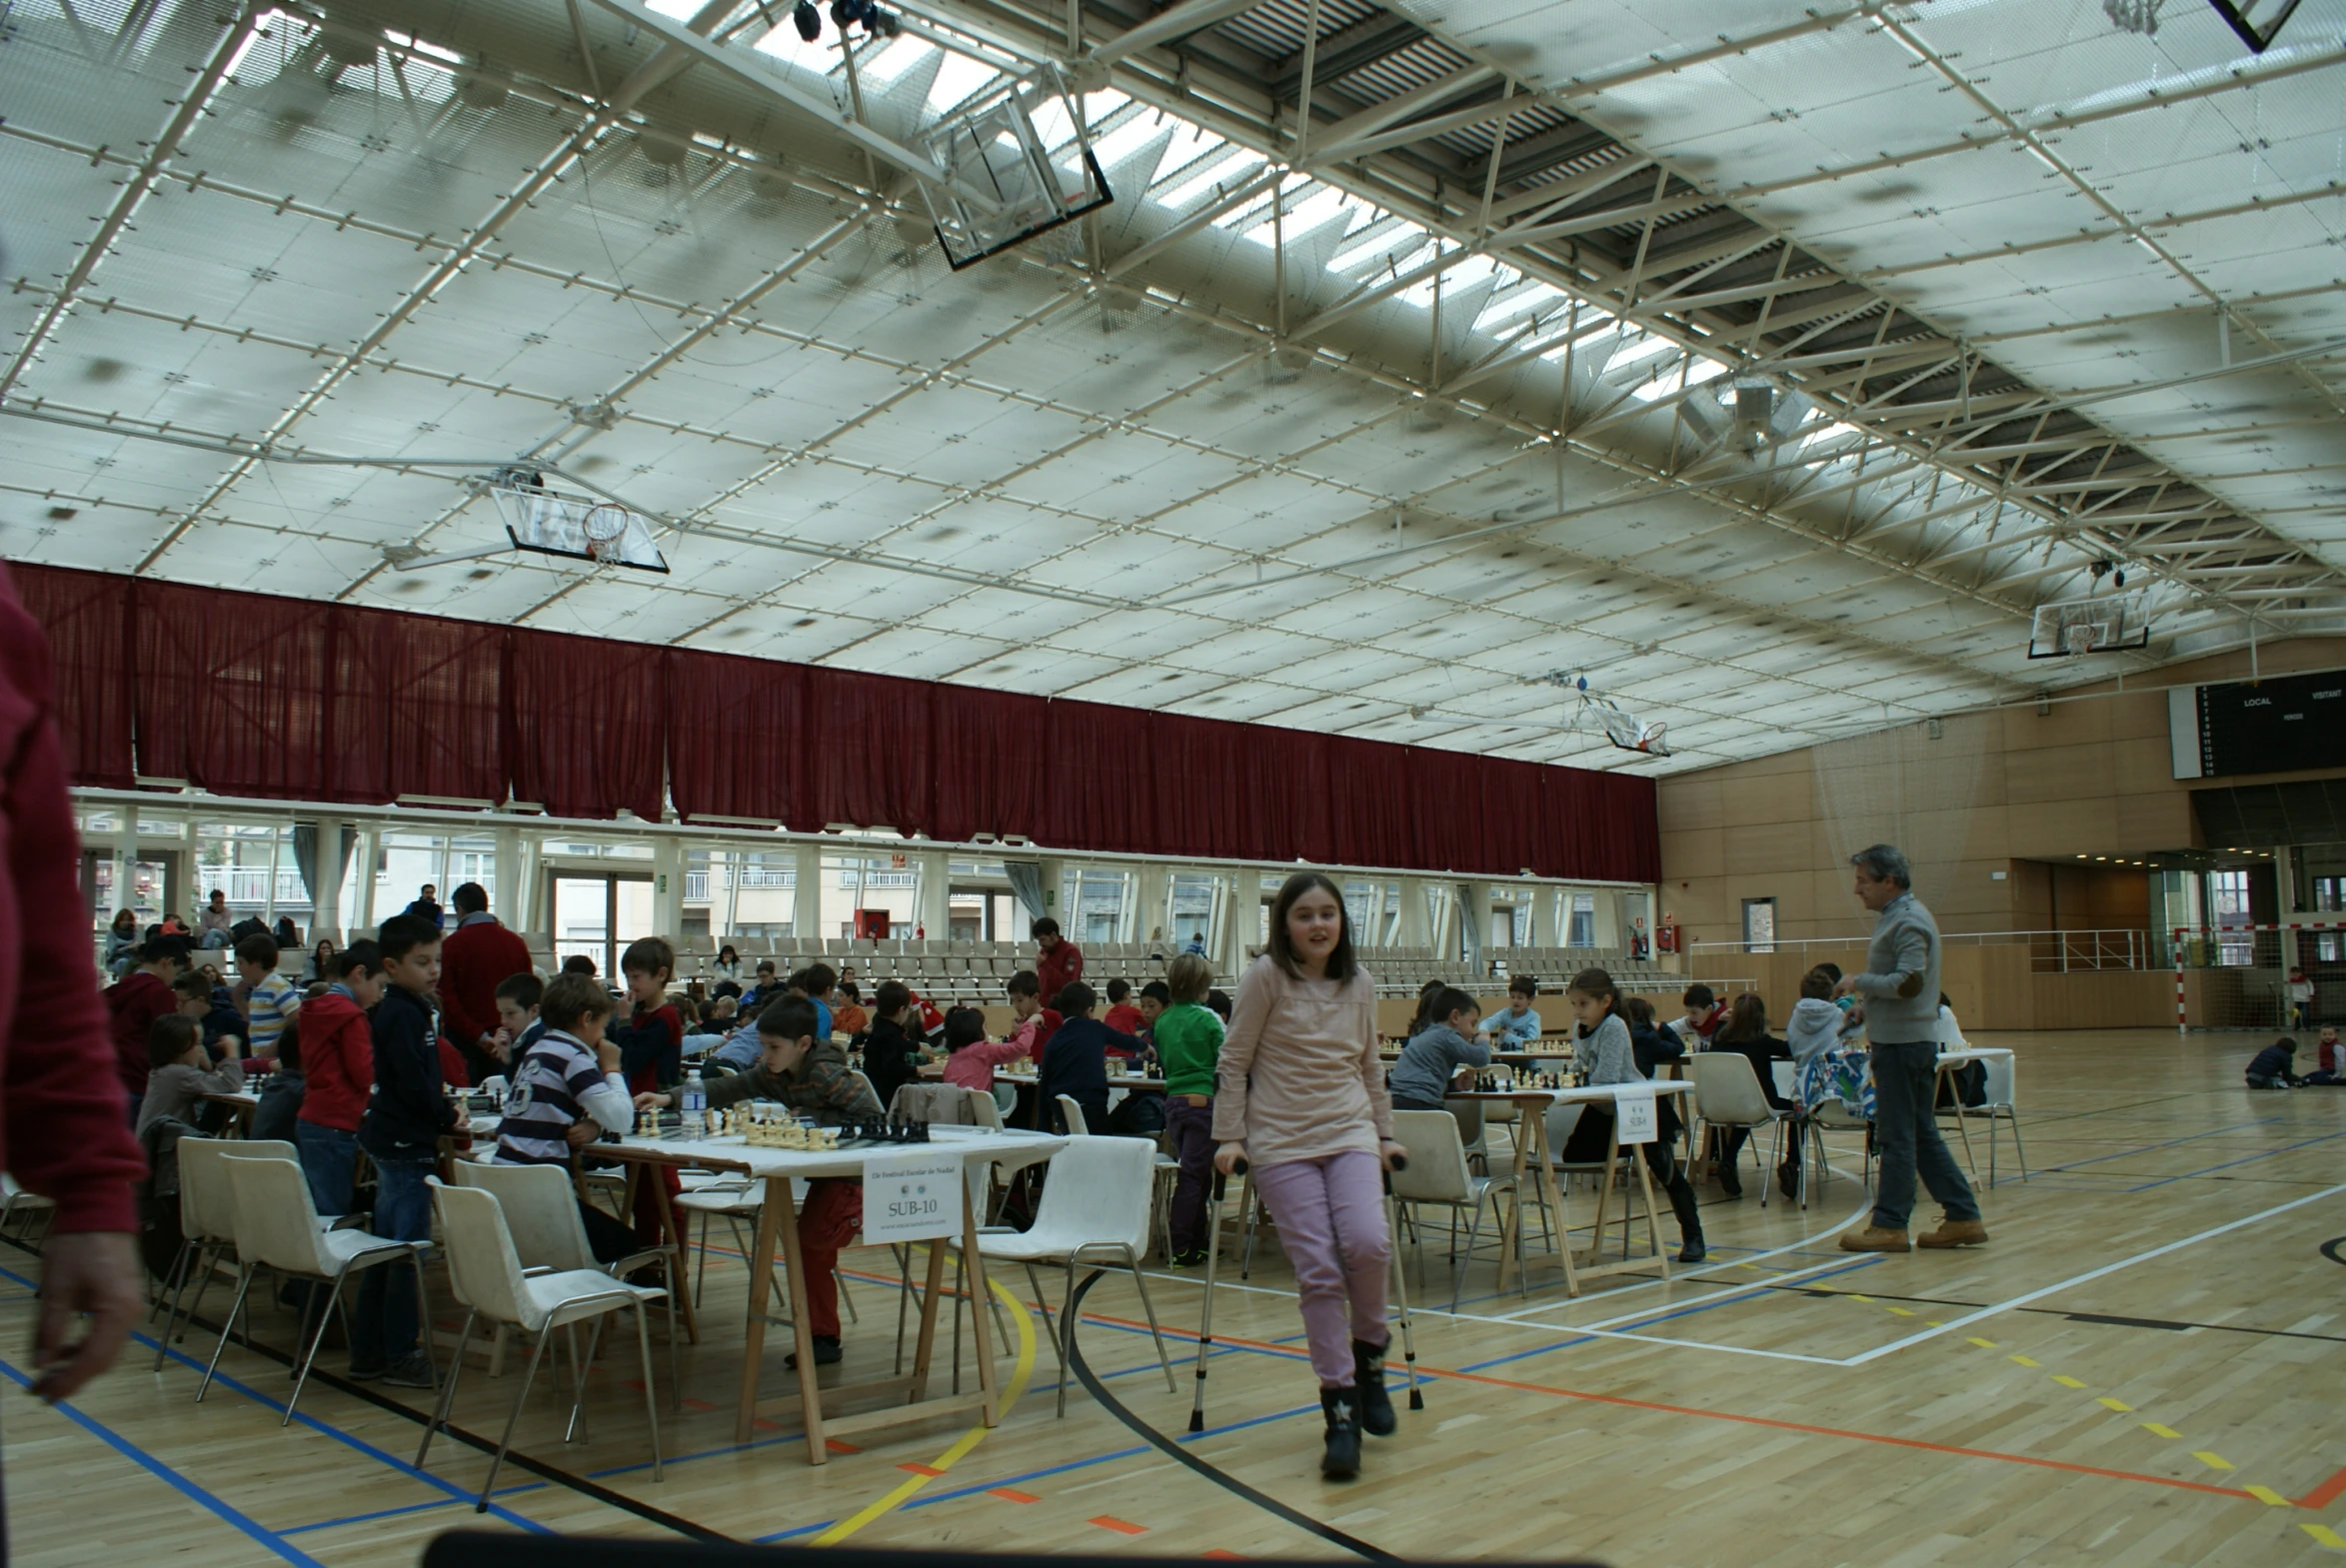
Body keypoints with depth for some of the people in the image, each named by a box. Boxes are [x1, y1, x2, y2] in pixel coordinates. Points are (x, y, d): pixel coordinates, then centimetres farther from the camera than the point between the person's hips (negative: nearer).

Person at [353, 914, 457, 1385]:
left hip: (392, 1139, 10)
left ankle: (367, 1351, 23)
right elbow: (415, 1085, -21)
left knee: (385, 1247, 15)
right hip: (406, 1142, -10)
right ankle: (399, 1355, 6)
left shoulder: (402, 1009, 13)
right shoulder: (403, 1014, -16)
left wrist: (443, 1108, 7)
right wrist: (447, 1115, -8)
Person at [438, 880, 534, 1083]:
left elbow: (447, 999, -12)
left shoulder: (452, 944, -7)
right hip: (505, 1040, 3)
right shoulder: (516, 942, 2)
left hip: (463, 1037, -3)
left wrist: (478, 1035, -14)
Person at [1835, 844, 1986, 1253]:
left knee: (1897, 1137, -3)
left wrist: (1859, 982, -15)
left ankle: (1890, 1226, 3)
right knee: (1922, 1135, 13)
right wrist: (1864, 1004, 12)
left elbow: (1909, 982, -24)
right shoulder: (1896, 917, 16)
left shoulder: (1908, 921, -15)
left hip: (1903, 1042, -10)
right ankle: (1963, 1218, 18)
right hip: (1898, 1039, 10)